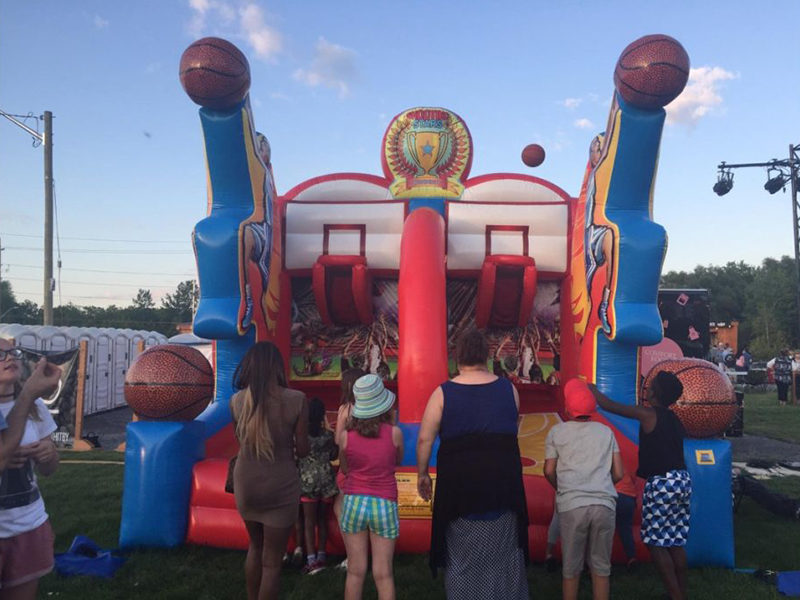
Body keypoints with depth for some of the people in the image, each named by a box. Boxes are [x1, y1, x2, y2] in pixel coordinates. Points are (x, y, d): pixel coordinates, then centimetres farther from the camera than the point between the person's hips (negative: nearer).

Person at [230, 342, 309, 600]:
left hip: (246, 483, 4)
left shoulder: (237, 400, -8)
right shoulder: (296, 400, -16)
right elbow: (303, 450, -9)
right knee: (272, 560, 12)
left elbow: (241, 440, 5)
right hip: (280, 486, -3)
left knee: (255, 546, 28)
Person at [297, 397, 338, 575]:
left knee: (310, 521, 5)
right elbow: (334, 455, 6)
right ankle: (321, 556, 21)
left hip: (307, 480, -2)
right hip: (326, 479, 2)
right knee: (322, 519, 14)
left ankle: (312, 560, -1)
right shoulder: (328, 434, -5)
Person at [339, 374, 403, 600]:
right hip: (384, 505, -1)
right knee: (383, 574, 7)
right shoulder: (394, 433, -10)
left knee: (355, 571, 11)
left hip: (354, 503, 1)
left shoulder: (347, 435, -7)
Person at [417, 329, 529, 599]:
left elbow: (424, 439, -7)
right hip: (503, 483, 2)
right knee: (503, 549, 18)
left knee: (463, 555, 13)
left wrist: (422, 474, 4)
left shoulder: (443, 393, -7)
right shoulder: (508, 388, -1)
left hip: (459, 483, -2)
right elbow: (512, 429, 11)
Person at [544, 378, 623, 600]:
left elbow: (549, 471, 4)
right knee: (601, 565, 11)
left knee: (571, 567, 9)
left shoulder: (557, 432, 5)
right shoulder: (606, 431, 10)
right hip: (604, 504, 2)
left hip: (571, 505, -1)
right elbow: (618, 474, 8)